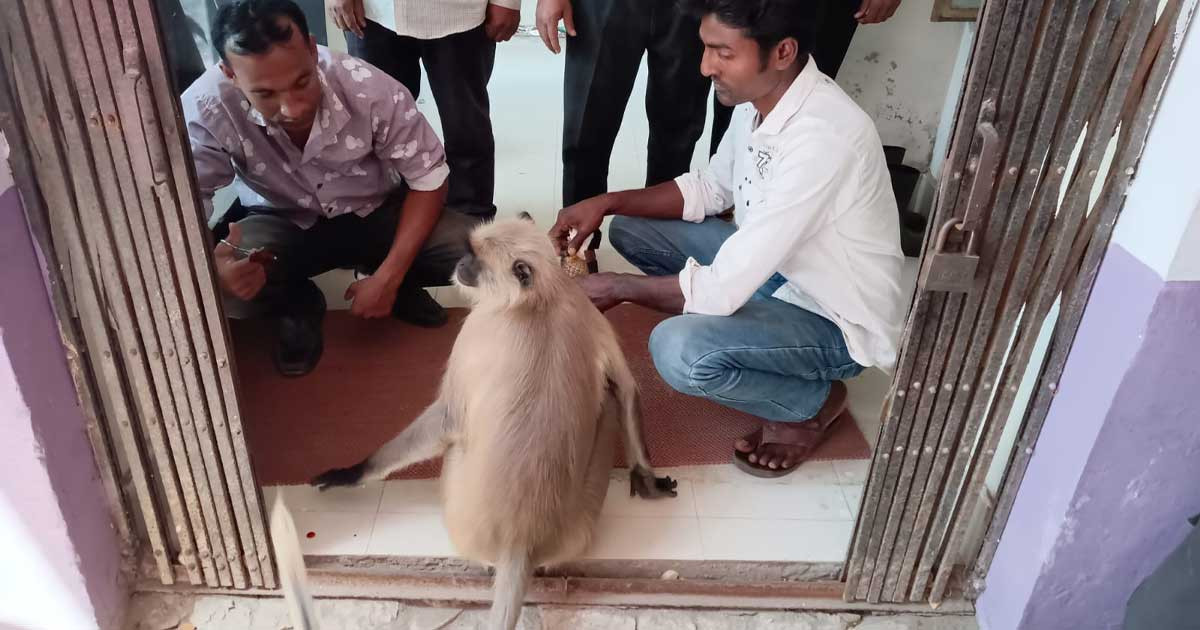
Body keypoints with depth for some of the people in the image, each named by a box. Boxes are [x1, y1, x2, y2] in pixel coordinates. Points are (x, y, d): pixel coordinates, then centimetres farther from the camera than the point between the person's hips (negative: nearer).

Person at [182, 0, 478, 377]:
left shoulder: (374, 91, -30)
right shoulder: (204, 110, -29)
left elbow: (428, 181, -19)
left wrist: (389, 277, -27)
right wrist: (213, 264, -47)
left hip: (375, 214, 0)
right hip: (279, 225, 0)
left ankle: (398, 287, 9)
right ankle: (297, 305, 5)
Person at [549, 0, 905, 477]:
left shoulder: (822, 138, -34)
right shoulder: (761, 96, -8)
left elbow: (723, 289, -33)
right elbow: (711, 190, 8)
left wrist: (617, 287, -18)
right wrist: (607, 203, -5)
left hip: (835, 322, -7)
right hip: (779, 269, 8)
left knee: (678, 350, -32)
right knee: (631, 229, 3)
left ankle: (814, 402, -3)